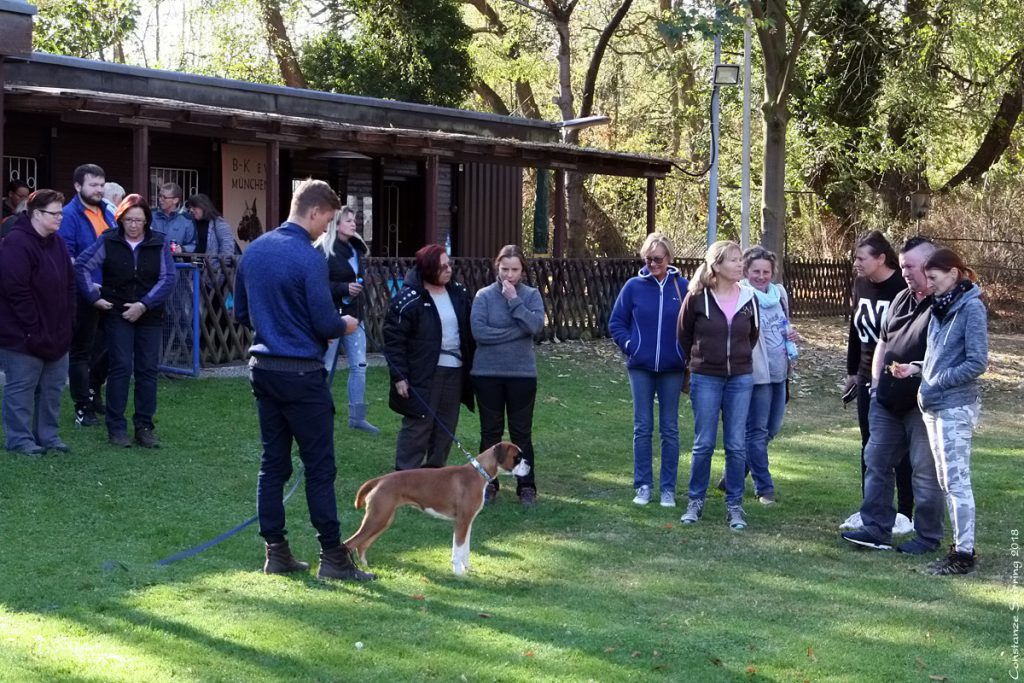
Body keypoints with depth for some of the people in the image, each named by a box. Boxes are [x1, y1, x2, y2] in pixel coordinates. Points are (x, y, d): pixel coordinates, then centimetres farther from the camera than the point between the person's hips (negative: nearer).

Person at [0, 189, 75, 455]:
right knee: (21, 387, 0)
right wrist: (34, 328, -20)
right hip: (23, 335, -9)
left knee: (52, 386, 13)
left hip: (56, 332, 9)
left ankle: (47, 434, 23)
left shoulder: (57, 243, 11)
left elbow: (69, 284, 17)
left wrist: (67, 320, 9)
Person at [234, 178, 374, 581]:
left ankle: (275, 552, 15)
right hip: (301, 374, -7)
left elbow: (241, 313, 16)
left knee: (273, 462, 11)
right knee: (319, 467, -1)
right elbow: (326, 323, -16)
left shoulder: (253, 251, 7)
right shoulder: (309, 258, -16)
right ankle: (332, 557, 4)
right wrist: (345, 325, 5)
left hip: (262, 367, 7)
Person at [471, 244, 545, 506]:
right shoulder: (484, 295, -3)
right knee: (491, 431, 9)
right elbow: (478, 331, -15)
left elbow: (536, 326, -15)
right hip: (488, 373, 0)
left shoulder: (531, 295, 1)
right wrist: (517, 330, -14)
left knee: (522, 432, 7)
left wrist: (514, 300, -16)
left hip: (522, 373, 0)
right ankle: (488, 483, 20)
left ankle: (526, 486, 15)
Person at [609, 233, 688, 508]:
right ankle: (643, 486, 13)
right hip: (641, 368, 1)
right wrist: (630, 346, -5)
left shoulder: (683, 286, -4)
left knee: (670, 429, 6)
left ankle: (668, 488, 13)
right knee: (642, 429, 5)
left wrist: (686, 352, -5)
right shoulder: (634, 286, -1)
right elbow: (616, 323, 5)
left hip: (672, 369, -1)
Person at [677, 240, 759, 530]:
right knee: (704, 443, 2)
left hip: (740, 378, 2)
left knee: (736, 445, 3)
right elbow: (684, 334, 5)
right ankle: (695, 501, 16)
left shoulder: (749, 299, 0)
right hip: (705, 379, -2)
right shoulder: (697, 297, -9)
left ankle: (734, 505, 12)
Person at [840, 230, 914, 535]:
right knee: (869, 447, 11)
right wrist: (852, 371, 17)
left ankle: (905, 513, 10)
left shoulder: (902, 289, -18)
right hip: (868, 380, 7)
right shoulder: (861, 284, 5)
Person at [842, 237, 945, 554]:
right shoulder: (902, 299, 13)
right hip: (887, 400, 8)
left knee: (925, 472, 1)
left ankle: (928, 537, 12)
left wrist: (917, 371, -20)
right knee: (877, 462, 10)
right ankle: (877, 528, 17)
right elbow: (883, 341, 22)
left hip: (923, 404, -8)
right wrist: (877, 379, 13)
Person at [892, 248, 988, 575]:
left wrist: (937, 382, -14)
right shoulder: (940, 306, 10)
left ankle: (965, 553, -1)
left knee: (956, 481, -6)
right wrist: (915, 368, 3)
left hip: (955, 407, -8)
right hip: (934, 406, 8)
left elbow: (977, 363, -16)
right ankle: (960, 545, 20)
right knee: (945, 480, 12)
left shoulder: (971, 307, -13)